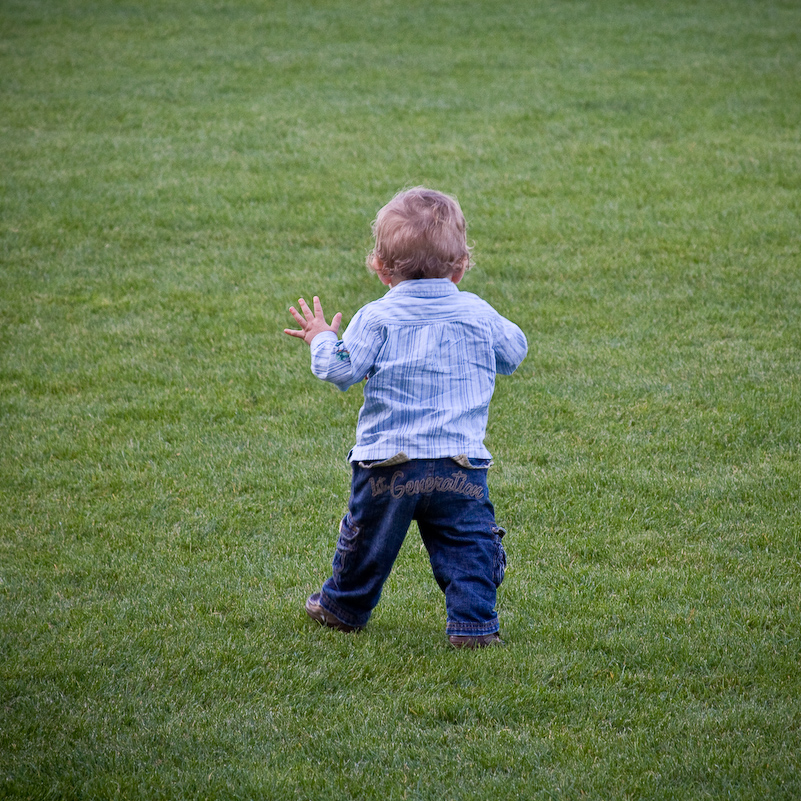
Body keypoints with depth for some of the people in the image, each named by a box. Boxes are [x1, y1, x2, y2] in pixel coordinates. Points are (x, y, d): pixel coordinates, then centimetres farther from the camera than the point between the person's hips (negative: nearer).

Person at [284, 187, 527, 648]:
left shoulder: (376, 319, -3)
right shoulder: (479, 315, 3)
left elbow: (342, 370, -9)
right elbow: (513, 354, 18)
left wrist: (321, 341, 11)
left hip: (388, 463, 0)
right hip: (460, 465, 0)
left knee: (367, 540, 17)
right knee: (468, 546, 5)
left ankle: (345, 607, 34)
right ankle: (473, 623, -3)